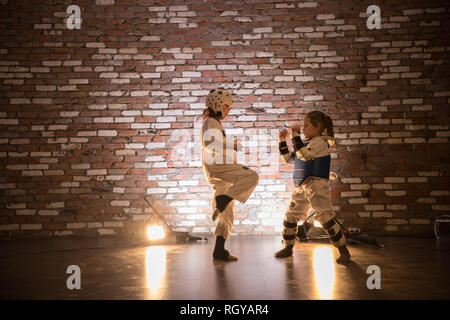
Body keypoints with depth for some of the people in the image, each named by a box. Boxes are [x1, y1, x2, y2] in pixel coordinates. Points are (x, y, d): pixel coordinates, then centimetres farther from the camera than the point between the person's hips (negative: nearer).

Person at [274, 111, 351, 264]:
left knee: (325, 217, -12)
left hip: (316, 185, -9)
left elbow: (304, 155, -25)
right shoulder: (305, 144, 19)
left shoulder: (320, 142, -8)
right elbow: (287, 158, 24)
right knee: (290, 216, 11)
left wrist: (295, 135, -20)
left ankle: (343, 251, 0)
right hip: (301, 187, 9)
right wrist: (282, 140, 18)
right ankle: (288, 247, 26)